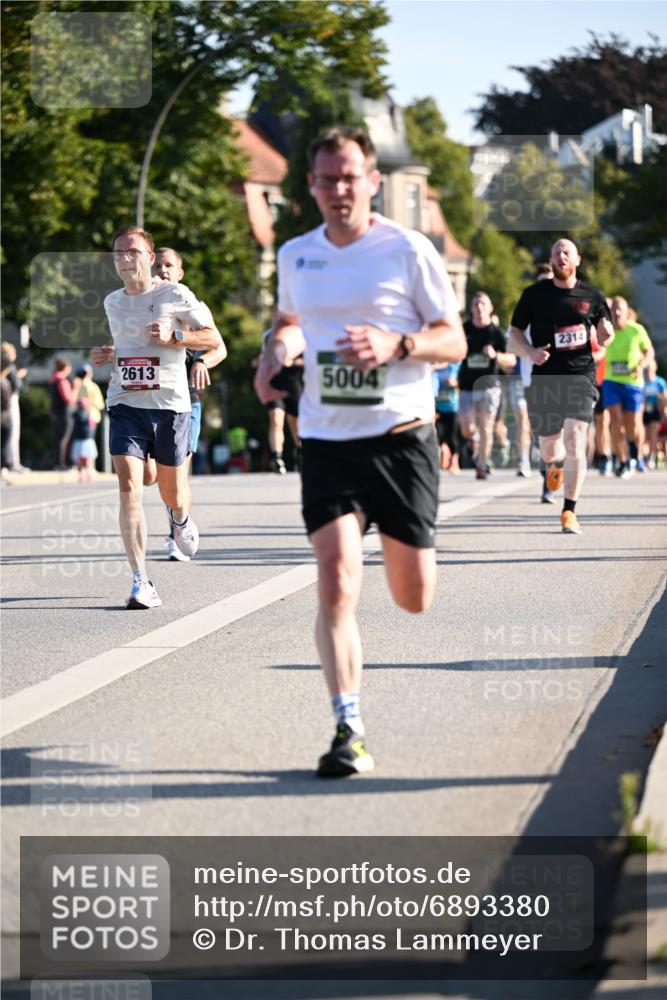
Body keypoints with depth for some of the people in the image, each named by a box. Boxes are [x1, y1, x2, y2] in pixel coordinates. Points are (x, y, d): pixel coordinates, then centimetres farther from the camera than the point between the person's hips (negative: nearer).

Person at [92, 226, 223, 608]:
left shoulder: (175, 296, -3)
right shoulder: (112, 302, 11)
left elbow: (214, 340, -1)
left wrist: (173, 336, -16)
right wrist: (108, 355, 7)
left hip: (170, 404, -2)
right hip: (125, 404, 2)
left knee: (172, 493, 10)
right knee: (129, 488, -16)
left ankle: (182, 519, 51)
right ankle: (141, 582, -17)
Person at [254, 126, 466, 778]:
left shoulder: (408, 251, -6)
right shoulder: (296, 255, 7)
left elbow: (454, 341, -3)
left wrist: (395, 344, -21)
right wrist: (275, 352, 4)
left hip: (402, 436, -2)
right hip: (326, 441, 2)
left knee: (414, 599, 7)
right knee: (336, 587, -14)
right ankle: (349, 733, -9)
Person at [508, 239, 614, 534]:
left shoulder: (592, 296, 6)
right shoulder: (535, 294, 4)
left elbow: (604, 337, 17)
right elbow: (514, 333, 8)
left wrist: (605, 335, -8)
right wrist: (530, 352, -12)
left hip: (580, 377, -1)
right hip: (545, 378, 1)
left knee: (575, 443, -15)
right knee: (548, 450, 10)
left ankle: (569, 510, -5)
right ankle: (557, 464, 50)